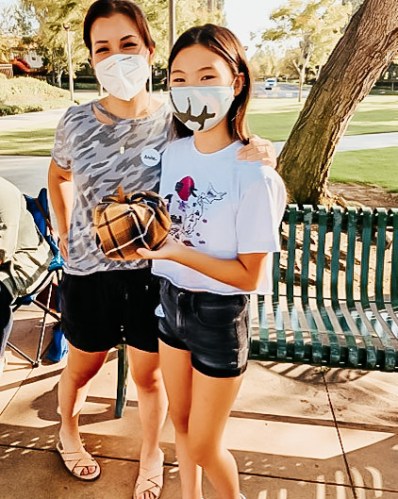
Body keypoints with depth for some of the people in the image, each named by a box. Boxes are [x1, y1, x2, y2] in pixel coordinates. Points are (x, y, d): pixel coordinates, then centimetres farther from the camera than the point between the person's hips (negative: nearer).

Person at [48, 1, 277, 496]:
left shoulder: (175, 121, -12)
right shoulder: (76, 121, -8)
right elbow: (57, 177, 12)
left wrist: (258, 152, -27)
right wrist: (65, 234, 6)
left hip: (152, 272, -1)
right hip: (88, 273, 2)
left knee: (149, 376, 18)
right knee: (82, 368, 24)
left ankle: (151, 452, 49)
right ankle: (68, 434, 57)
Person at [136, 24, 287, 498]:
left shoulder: (253, 174, -22)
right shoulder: (173, 152, -3)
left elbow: (250, 276, -19)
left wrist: (180, 252, -29)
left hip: (220, 315, -6)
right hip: (171, 299, 6)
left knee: (204, 444, 10)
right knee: (181, 422, 24)